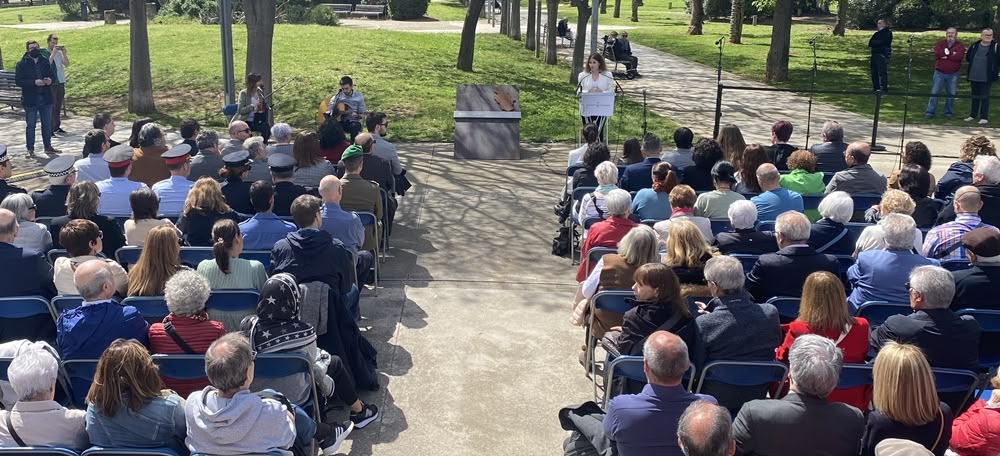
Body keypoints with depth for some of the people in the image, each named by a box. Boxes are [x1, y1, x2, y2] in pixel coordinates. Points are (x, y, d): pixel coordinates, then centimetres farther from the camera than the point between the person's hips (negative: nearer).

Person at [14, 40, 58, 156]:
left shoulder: (45, 62, 8)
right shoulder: (22, 64, -5)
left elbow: (52, 76, 14)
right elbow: (18, 81, -11)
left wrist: (50, 80, -10)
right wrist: (34, 82, -23)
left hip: (45, 98, 4)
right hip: (30, 100, -4)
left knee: (47, 124, 12)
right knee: (30, 125, 3)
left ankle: (48, 146, 23)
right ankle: (30, 149, 11)